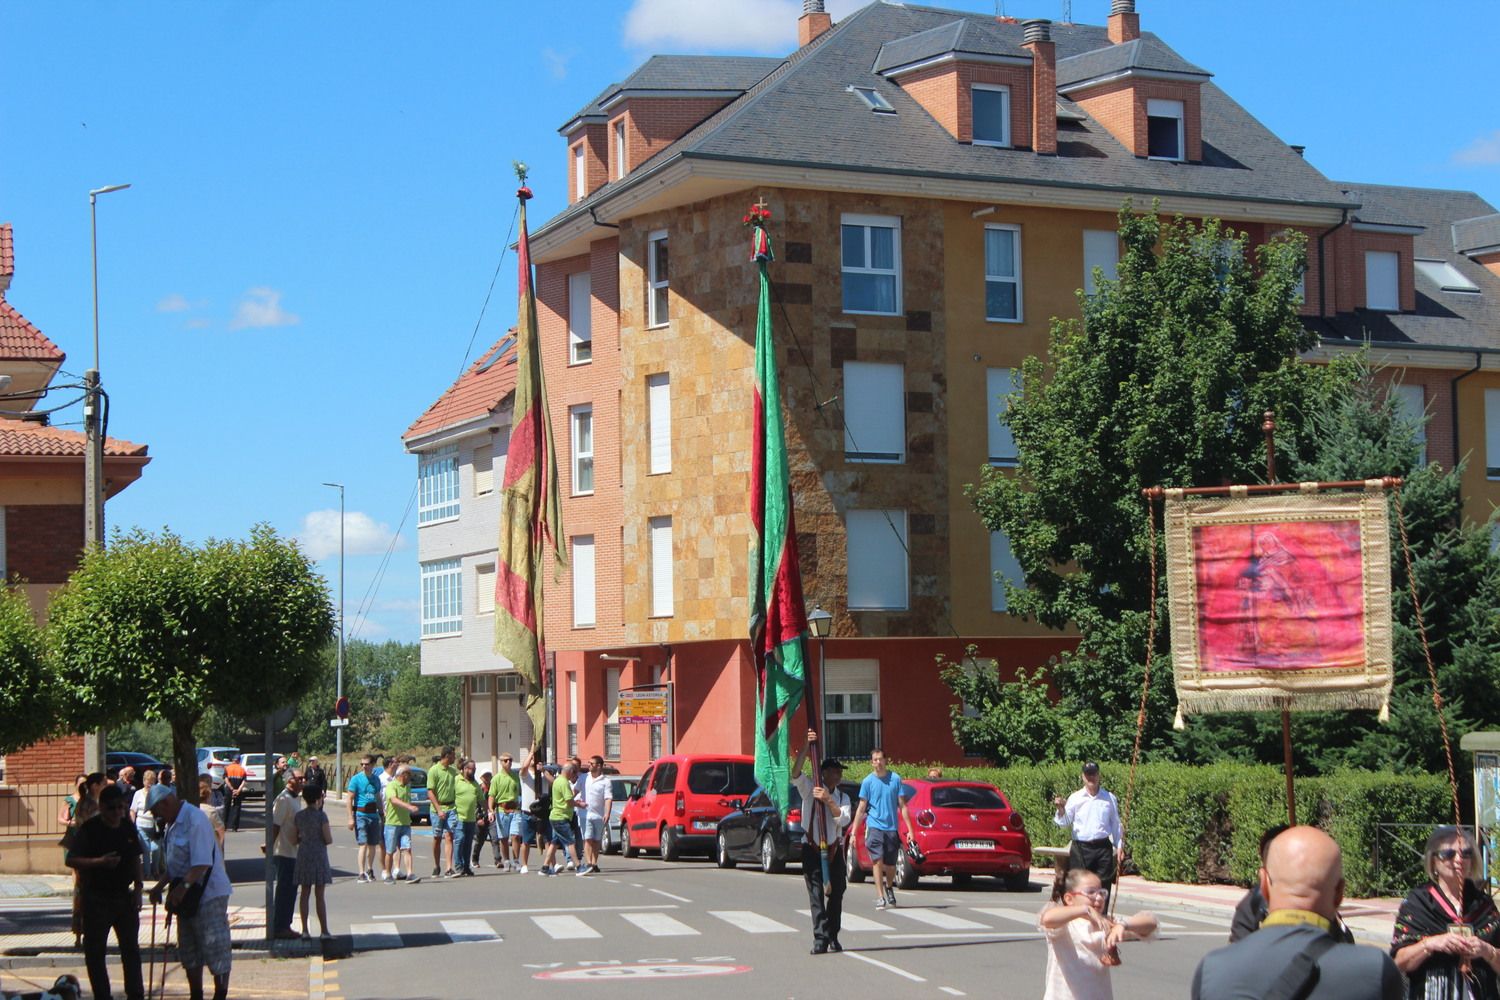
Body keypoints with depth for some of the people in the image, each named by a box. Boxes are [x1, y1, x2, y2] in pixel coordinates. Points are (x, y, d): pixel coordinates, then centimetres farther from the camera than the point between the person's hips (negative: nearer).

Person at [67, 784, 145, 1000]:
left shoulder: (128, 828, 5)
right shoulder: (89, 829, -11)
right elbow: (71, 860, -16)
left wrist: (138, 887, 8)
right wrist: (100, 862, -28)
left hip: (124, 895, 5)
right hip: (97, 898, -5)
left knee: (131, 947, 10)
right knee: (95, 950, 0)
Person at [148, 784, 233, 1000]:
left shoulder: (195, 819, -19)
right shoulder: (174, 824, 12)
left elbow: (202, 862, -28)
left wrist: (182, 887, -34)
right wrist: (160, 886, 15)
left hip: (208, 893, -10)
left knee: (215, 949, -3)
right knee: (189, 950, 16)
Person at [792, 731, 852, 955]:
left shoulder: (842, 798, 9)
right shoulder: (810, 789, 1)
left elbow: (844, 819, -10)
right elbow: (795, 774, -18)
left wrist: (828, 800, -23)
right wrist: (807, 747, -27)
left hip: (835, 849, 4)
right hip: (812, 849, -4)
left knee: (836, 894, 6)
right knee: (816, 894, -10)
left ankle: (832, 937, 17)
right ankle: (820, 939, -15)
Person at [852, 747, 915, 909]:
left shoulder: (895, 779, 2)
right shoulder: (868, 781, 0)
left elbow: (902, 806, 6)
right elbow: (861, 809, 3)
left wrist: (910, 829, 2)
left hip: (892, 828, 1)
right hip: (874, 827, -1)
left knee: (890, 865, 8)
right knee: (877, 861, -15)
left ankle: (889, 887, 37)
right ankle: (880, 897, -12)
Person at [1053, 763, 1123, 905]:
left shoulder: (1109, 798, 8)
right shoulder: (1075, 798, 3)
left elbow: (1115, 824, 14)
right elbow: (1064, 822, 2)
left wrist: (1119, 846, 10)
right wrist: (1061, 809, -18)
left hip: (1103, 847, 1)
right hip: (1080, 848, -1)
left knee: (1103, 887, 2)